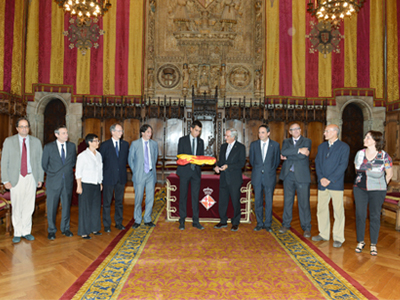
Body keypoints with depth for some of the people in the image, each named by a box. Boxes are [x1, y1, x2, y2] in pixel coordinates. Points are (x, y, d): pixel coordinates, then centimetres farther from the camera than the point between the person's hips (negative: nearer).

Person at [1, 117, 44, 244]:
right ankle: (17, 233, 16)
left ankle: (26, 232, 18)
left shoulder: (36, 142, 7)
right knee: (16, 208, 3)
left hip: (31, 178, 1)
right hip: (16, 178, -1)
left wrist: (40, 178, 4)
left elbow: (40, 161, 9)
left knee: (29, 207, 6)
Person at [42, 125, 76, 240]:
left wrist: (67, 171, 9)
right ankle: (51, 230, 19)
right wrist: (52, 174, 10)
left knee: (66, 206, 10)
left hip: (68, 181, 2)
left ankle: (65, 228, 25)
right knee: (51, 207, 4)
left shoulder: (72, 146, 3)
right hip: (53, 182, -2)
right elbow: (44, 164, 5)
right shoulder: (49, 147, -3)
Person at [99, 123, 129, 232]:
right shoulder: (105, 145, -3)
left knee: (119, 202, 12)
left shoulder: (125, 144, 7)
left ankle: (119, 223, 24)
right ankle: (107, 225, 16)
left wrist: (122, 169, 5)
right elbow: (100, 161, 1)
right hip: (108, 178, -3)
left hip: (121, 177, 3)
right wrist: (102, 175, -1)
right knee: (107, 203, 5)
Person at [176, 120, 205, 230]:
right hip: (185, 171, -3)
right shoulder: (183, 140, 2)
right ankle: (182, 221, 12)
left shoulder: (201, 141, 12)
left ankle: (195, 221, 12)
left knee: (195, 197, 5)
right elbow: (179, 156, -2)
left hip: (196, 171, 3)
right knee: (183, 196, 2)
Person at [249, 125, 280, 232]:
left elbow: (277, 161, 8)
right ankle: (259, 223, 18)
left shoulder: (275, 145, 1)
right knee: (258, 201, 6)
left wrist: (270, 170, 7)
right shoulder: (253, 145, 6)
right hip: (257, 177, 2)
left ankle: (268, 224, 15)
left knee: (269, 201, 3)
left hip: (269, 177, -1)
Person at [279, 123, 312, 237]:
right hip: (288, 175, 3)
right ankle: (286, 224, 23)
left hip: (302, 176, -3)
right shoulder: (286, 141, 12)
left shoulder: (307, 141, 3)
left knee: (304, 202, 0)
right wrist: (299, 150, -17)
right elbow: (284, 152, -10)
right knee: (287, 201, 11)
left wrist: (288, 156, -9)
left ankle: (306, 228, 11)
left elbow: (303, 156, -14)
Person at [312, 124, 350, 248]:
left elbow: (343, 166, -9)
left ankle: (338, 238, 11)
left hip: (336, 184, -5)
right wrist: (321, 178, -7)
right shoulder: (321, 146, 14)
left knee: (338, 211, 0)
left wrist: (329, 180, -14)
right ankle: (324, 234, 24)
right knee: (321, 209, 10)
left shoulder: (344, 147, -1)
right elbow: (317, 163, 9)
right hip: (322, 184, 5)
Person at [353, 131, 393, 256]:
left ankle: (373, 244, 17)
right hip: (360, 189, 3)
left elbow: (389, 174, 3)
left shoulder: (384, 156, -8)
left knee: (375, 216, 5)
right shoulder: (360, 154, 1)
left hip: (377, 191, -2)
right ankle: (360, 241, 18)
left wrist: (381, 186, 5)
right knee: (360, 215, 4)